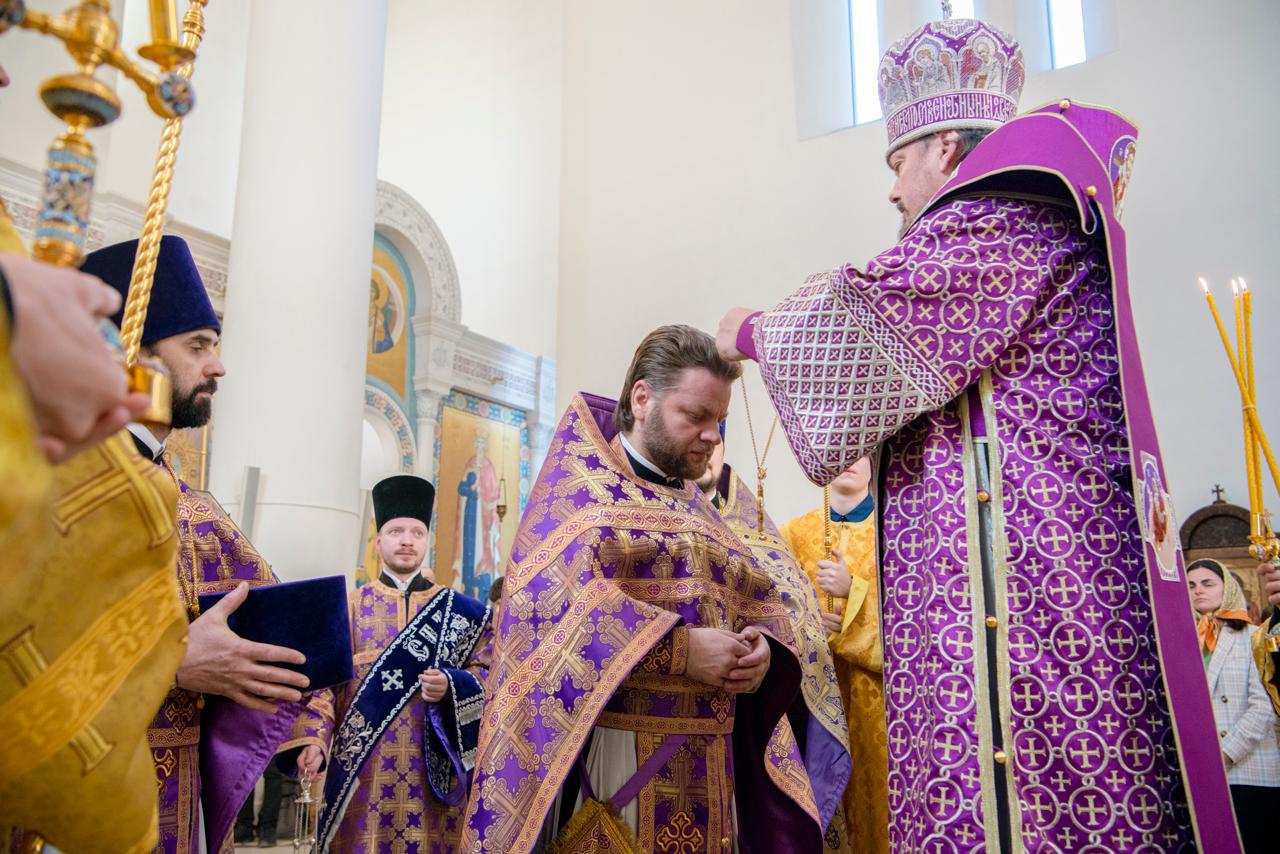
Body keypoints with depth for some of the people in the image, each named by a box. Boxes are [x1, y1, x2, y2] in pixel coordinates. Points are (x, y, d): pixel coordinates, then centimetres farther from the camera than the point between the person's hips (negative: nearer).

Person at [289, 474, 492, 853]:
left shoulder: (459, 610, 7)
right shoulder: (350, 607, 7)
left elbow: (488, 674, 6)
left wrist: (450, 686, -14)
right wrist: (313, 738, -16)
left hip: (431, 767, 0)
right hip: (362, 766, 0)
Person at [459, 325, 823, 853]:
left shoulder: (696, 511, 17)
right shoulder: (581, 485, -3)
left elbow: (759, 597, 13)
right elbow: (561, 596, -19)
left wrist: (763, 649, -9)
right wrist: (680, 647, -21)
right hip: (615, 756, -6)